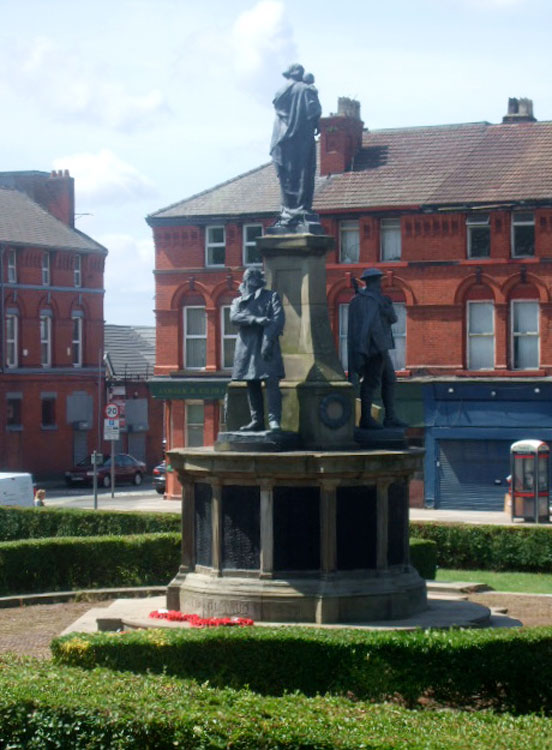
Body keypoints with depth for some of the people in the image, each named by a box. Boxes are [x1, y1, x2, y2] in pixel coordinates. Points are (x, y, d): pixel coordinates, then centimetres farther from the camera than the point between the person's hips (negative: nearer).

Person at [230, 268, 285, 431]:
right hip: (247, 347, 4)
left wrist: (268, 341, -15)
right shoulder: (238, 301, 19)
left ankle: (274, 420, -19)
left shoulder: (271, 296, 12)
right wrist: (257, 320, -16)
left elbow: (278, 318, -2)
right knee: (252, 385, 5)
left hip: (266, 345, -4)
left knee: (271, 382, -15)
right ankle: (257, 421, 10)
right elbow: (234, 317, -2)